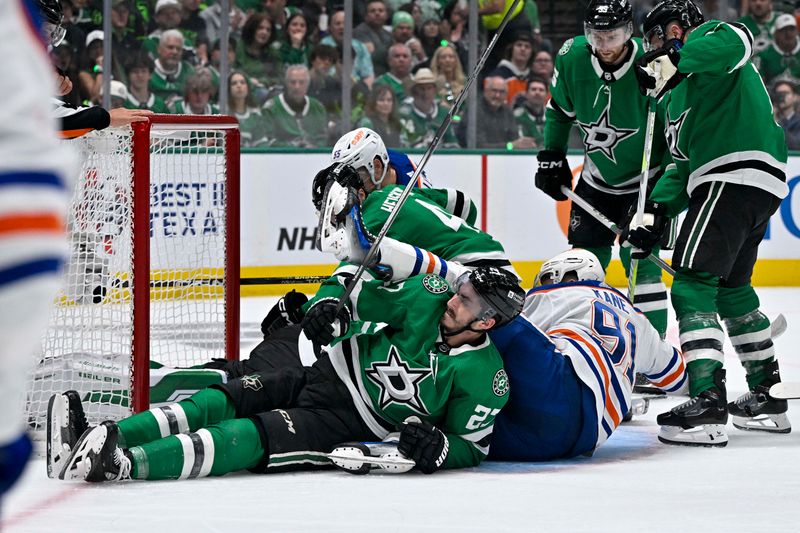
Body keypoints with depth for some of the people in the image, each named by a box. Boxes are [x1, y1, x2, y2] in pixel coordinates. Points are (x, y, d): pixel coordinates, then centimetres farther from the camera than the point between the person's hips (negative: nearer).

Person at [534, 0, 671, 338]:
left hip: (645, 179, -5)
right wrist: (551, 157, 5)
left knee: (638, 258, -16)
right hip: (597, 179, 5)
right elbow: (559, 110, 9)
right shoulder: (572, 57, -13)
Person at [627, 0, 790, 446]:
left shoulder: (707, 39, 4)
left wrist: (673, 64, -28)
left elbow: (737, 41, -22)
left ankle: (708, 402, -25)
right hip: (760, 188, 11)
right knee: (731, 287, 24)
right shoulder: (680, 93, 30)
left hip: (738, 175, -11)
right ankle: (768, 398, 32)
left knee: (693, 284, -15)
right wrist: (656, 211, 10)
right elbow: (684, 163, 24)